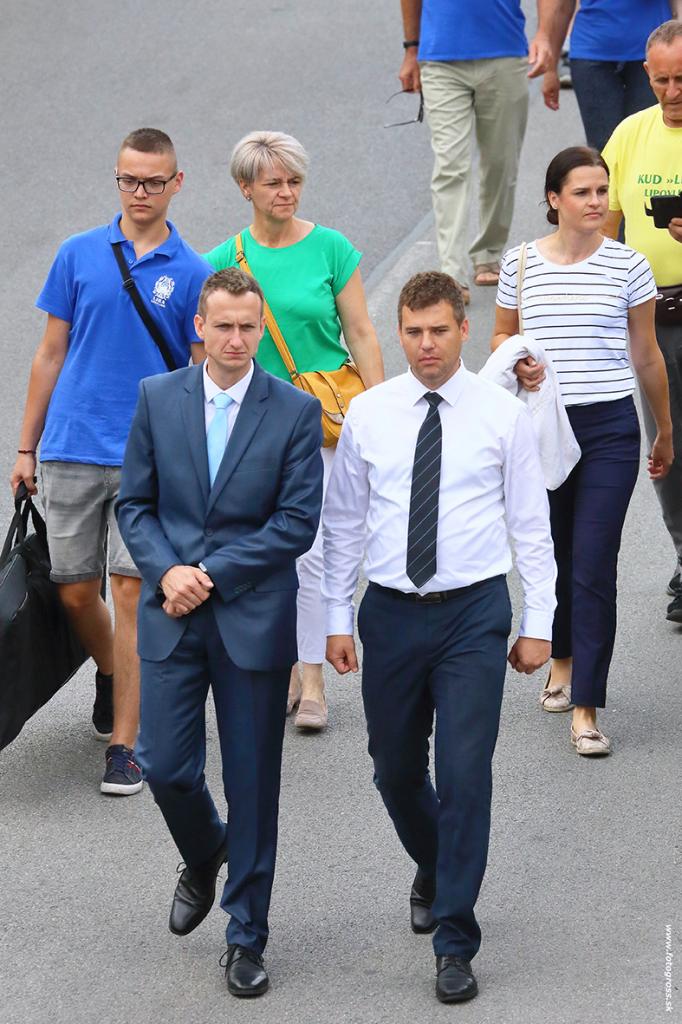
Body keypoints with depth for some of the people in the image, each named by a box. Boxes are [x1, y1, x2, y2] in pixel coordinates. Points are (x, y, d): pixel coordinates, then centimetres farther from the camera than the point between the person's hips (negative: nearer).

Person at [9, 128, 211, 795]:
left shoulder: (191, 274, 1)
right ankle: (109, 672, 39)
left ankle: (122, 745, -3)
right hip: (71, 451, 2)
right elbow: (52, 353, 10)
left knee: (130, 589, -8)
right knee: (75, 591, 6)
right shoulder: (78, 255, 6)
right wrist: (26, 448, 10)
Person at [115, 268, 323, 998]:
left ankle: (247, 938, 14)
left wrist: (212, 574, -12)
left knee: (252, 782, 3)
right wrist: (166, 571, -12)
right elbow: (133, 503, 6)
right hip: (173, 616, 2)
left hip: (253, 620, -2)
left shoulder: (295, 412, -3)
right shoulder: (158, 399, 4)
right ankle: (203, 858, 34)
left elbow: (297, 523, -7)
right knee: (165, 766, 0)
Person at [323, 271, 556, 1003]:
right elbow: (342, 523, 7)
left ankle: (455, 945, 0)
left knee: (464, 774, -8)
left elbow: (531, 526, 1)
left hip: (473, 613, -2)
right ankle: (434, 873, 44)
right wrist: (336, 619, 4)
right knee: (395, 771, 13)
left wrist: (538, 625, -2)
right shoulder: (368, 415, 2)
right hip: (391, 612, 3)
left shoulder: (503, 415, -2)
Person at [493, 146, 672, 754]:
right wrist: (516, 362, -9)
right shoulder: (521, 264, 2)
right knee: (554, 553, 13)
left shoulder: (628, 266, -1)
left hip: (609, 429, -2)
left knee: (594, 567, -8)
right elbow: (501, 336, 14)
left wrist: (666, 432, 15)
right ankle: (563, 659, 41)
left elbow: (647, 357, 7)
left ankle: (586, 709, -6)